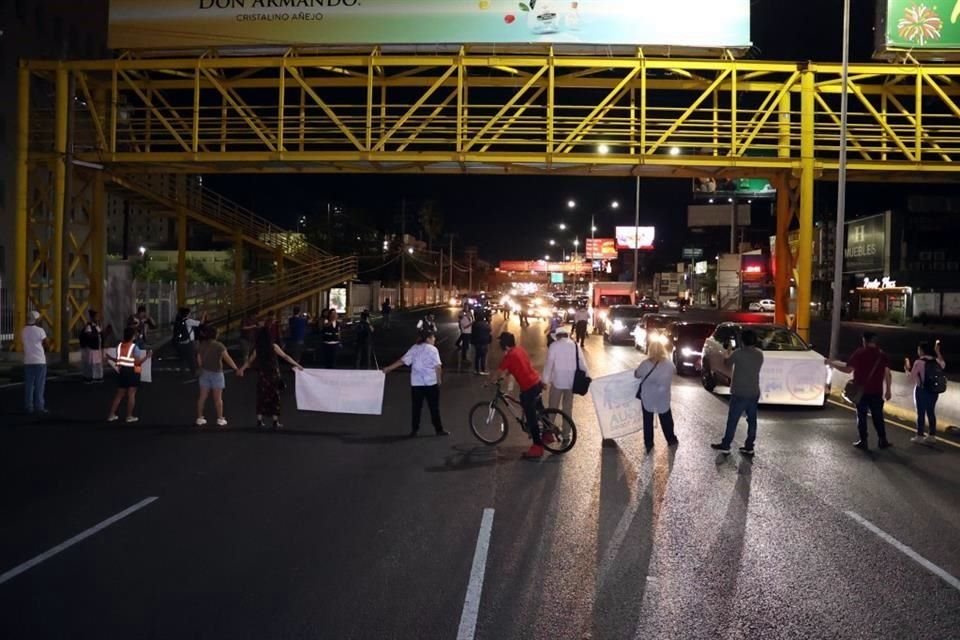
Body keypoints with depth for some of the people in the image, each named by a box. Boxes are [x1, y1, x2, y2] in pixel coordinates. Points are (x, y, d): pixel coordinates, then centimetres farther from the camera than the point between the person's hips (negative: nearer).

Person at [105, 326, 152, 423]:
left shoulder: (119, 346, 2)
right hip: (132, 373, -6)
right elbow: (137, 362, -18)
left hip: (122, 372, 6)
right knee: (131, 394, 1)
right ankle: (129, 416, 4)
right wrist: (146, 357, -11)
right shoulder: (134, 348, -15)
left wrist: (110, 358, 23)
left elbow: (118, 360, 6)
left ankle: (111, 415, 15)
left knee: (119, 394, 14)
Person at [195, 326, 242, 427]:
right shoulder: (219, 345, -13)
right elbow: (227, 358, -19)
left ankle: (199, 418, 13)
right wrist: (237, 369, -19)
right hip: (216, 373, -4)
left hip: (205, 373, 4)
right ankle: (220, 419, 10)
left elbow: (199, 361, 4)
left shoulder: (201, 345, 1)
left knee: (202, 397, 9)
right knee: (218, 397, 4)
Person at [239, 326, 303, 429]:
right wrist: (297, 364, 4)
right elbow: (285, 357, -4)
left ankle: (259, 421, 12)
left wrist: (242, 369, 29)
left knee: (261, 397, 11)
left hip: (262, 375, 3)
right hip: (273, 375, -3)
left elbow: (250, 361, 13)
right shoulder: (273, 346, -8)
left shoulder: (257, 348, 2)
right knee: (274, 398, 4)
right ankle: (276, 422, 5)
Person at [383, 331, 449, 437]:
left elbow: (402, 361, 1)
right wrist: (439, 379, -1)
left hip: (416, 383, 4)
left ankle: (414, 430, 9)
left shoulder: (414, 348, 6)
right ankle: (439, 429, 11)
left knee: (416, 407, 8)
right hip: (431, 382, -3)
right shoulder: (432, 349, -6)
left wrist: (388, 368, 5)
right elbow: (437, 366, -13)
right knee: (434, 407, 5)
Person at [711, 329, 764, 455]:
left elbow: (727, 364, 1)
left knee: (732, 420, 4)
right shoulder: (760, 354, 3)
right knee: (752, 420, 11)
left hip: (740, 393, -5)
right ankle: (749, 447, 16)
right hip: (754, 393, 5)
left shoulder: (739, 353, -14)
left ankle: (725, 446, 11)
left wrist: (729, 352, 19)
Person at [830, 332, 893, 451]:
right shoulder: (882, 355, 5)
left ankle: (863, 441, 3)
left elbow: (848, 369, -11)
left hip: (861, 391, -3)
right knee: (878, 416, 12)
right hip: (876, 392, 4)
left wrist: (833, 364, 1)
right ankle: (883, 440, 13)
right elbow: (888, 374, 2)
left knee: (861, 416, 3)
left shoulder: (860, 353, -8)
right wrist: (888, 390, 9)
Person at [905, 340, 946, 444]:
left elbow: (912, 377, -14)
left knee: (921, 413, 0)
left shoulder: (919, 362, -17)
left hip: (922, 390, -6)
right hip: (934, 390, 6)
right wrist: (938, 352, 26)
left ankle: (920, 436, 4)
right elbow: (943, 365, 26)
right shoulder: (936, 361, 2)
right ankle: (932, 435, 19)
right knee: (931, 412, 13)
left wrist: (907, 368, 3)